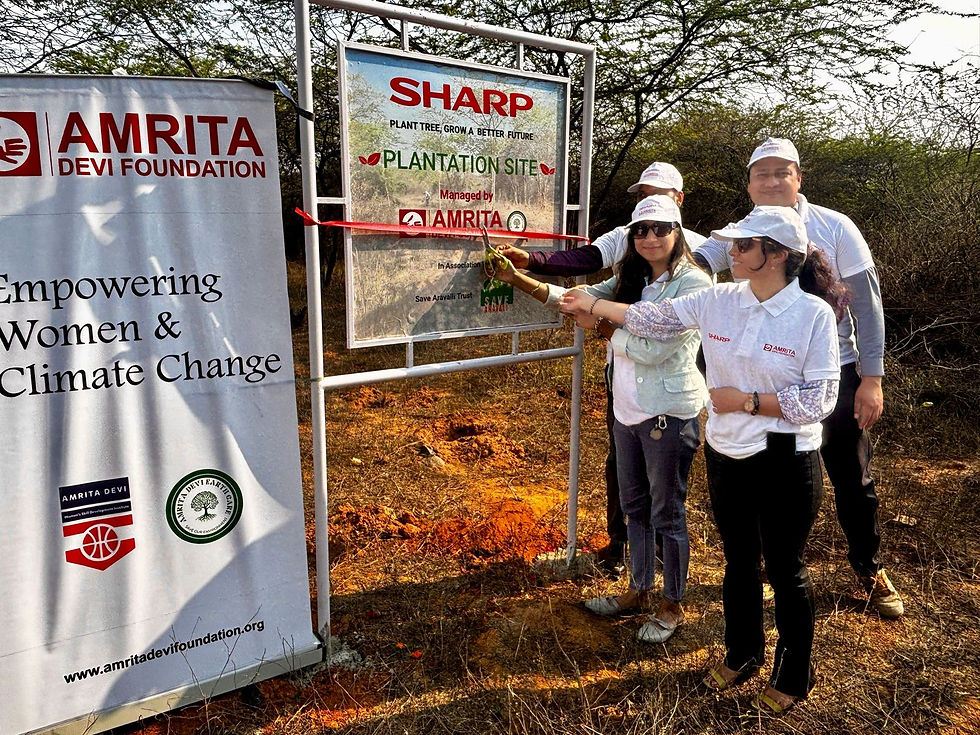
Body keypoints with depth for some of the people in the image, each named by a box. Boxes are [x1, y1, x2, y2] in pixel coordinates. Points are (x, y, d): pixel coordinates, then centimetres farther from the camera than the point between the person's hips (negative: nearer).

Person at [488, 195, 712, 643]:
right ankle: (639, 591, 38)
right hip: (628, 409, 7)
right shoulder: (631, 281, 9)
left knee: (667, 513, 7)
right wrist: (517, 279, -4)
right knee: (633, 506, 19)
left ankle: (672, 605, 27)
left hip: (669, 414, -7)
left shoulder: (693, 283, -14)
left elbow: (651, 350, -22)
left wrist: (601, 328, -10)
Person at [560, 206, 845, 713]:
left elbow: (820, 400, -16)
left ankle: (792, 677, 37)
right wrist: (592, 305, 10)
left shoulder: (814, 314, -15)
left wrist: (745, 400, -19)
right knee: (738, 561, 21)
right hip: (725, 455, 5)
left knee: (785, 570, 13)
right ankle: (742, 653, 45)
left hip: (785, 462, -4)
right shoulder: (719, 301, -2)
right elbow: (655, 318, 6)